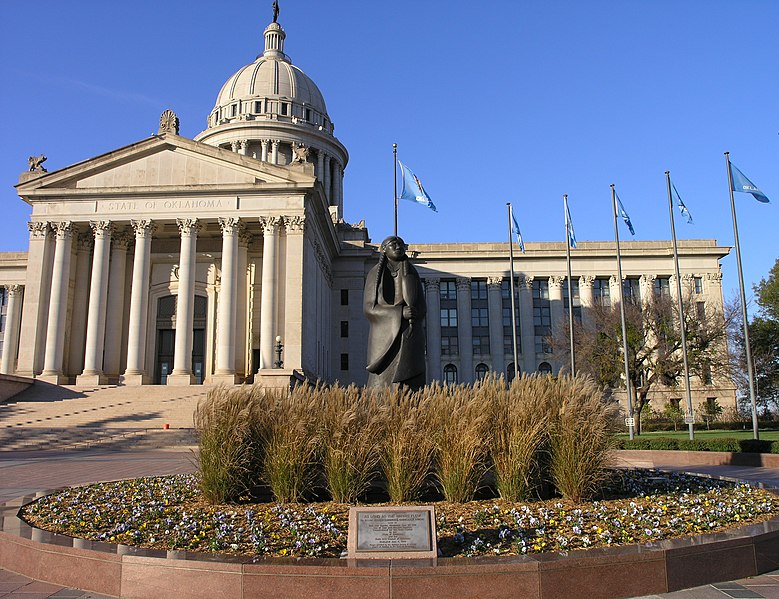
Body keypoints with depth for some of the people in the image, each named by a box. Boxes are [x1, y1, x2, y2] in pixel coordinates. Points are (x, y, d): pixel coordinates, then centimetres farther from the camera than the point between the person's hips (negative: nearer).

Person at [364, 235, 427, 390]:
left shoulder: (412, 273, 11)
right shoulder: (375, 274, 6)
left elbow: (421, 307, 3)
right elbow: (369, 308, -4)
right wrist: (400, 313, -17)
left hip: (410, 337, 2)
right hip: (384, 337, -1)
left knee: (410, 386, -6)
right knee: (382, 386, -8)